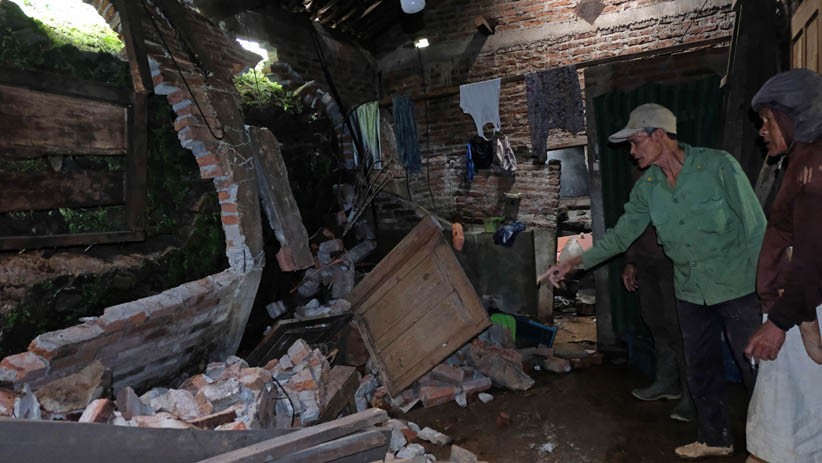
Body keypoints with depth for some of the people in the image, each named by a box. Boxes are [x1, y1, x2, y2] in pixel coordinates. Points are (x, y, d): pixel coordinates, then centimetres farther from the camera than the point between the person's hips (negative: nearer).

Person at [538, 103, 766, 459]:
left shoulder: (718, 165, -13)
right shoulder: (647, 187, 0)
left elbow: (755, 225, -10)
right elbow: (620, 235, 3)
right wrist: (573, 263, -4)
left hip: (739, 287, -5)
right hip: (691, 292, 5)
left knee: (757, 368, 3)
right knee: (701, 370, 17)